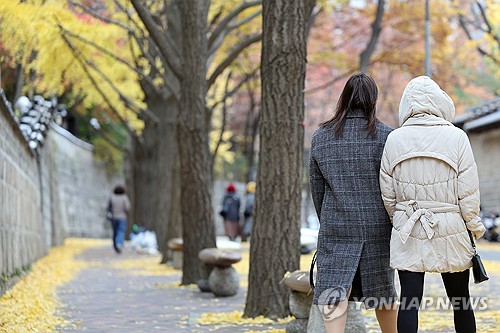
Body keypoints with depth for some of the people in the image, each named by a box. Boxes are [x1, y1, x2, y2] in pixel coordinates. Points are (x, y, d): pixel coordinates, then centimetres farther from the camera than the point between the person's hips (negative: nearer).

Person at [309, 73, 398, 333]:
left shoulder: (321, 137, 3)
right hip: (377, 228, 0)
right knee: (383, 292, 16)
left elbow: (317, 189, 8)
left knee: (332, 301, -2)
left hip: (335, 229, 1)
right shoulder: (386, 136, -5)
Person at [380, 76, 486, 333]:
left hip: (407, 232, 1)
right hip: (450, 230, -1)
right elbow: (468, 192, -7)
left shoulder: (394, 139, -1)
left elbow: (387, 194, 5)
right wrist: (475, 226, 5)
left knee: (409, 301, 0)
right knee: (460, 300, 12)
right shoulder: (456, 137, -7)